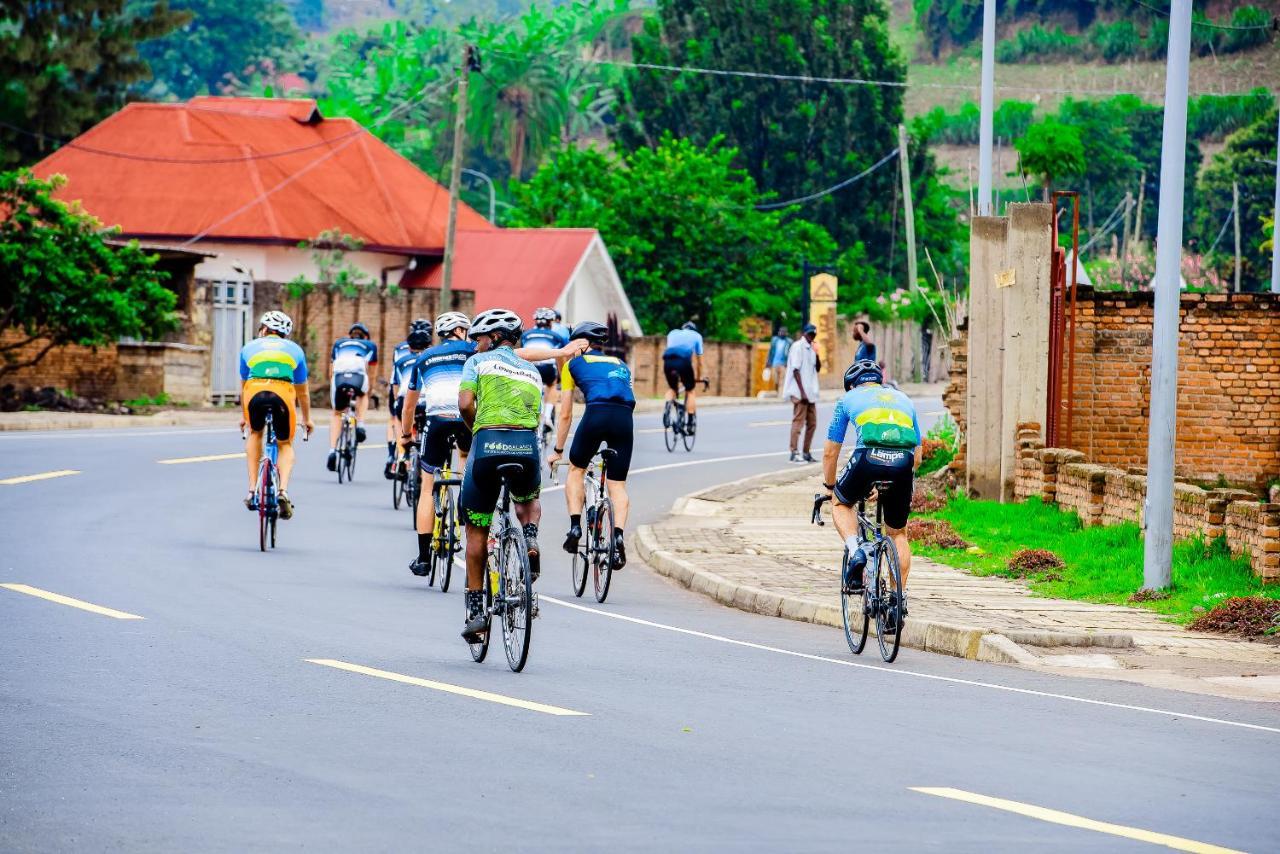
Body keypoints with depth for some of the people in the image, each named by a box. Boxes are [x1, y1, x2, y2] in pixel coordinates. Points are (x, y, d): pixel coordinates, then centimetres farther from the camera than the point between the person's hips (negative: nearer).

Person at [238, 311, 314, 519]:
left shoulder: (250, 347, 30)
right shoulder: (294, 350, 30)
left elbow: (243, 385, 39)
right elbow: (302, 391, 37)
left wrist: (243, 415, 53)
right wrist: (307, 419, 52)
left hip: (254, 392, 0)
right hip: (283, 393, 0)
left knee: (255, 433, 31)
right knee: (285, 444, 21)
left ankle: (252, 490, 20)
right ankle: (283, 490, -4)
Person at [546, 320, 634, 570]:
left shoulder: (573, 364, 23)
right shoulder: (619, 364, 33)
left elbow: (565, 414, 23)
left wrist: (557, 451, 33)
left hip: (597, 413, -3)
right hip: (625, 417, 3)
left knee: (576, 469, 21)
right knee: (617, 485, 9)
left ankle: (575, 526, 6)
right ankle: (618, 535, -13)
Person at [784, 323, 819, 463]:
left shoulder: (811, 349, 15)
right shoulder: (798, 346, -8)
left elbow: (816, 369, 18)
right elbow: (796, 370, -14)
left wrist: (817, 356, -2)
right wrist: (802, 392, -19)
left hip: (810, 393, 8)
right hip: (799, 393, -8)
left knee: (812, 423, 10)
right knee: (798, 422, -8)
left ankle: (807, 452, 17)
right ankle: (794, 453, -8)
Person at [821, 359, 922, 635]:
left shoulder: (849, 398, 24)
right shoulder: (902, 399, 33)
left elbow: (830, 452, 25)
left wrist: (829, 487, 41)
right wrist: (890, 484, 45)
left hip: (869, 458, -3)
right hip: (903, 463, 3)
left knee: (842, 503, 27)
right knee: (897, 534, 21)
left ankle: (855, 551, 1)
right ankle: (899, 600, 15)